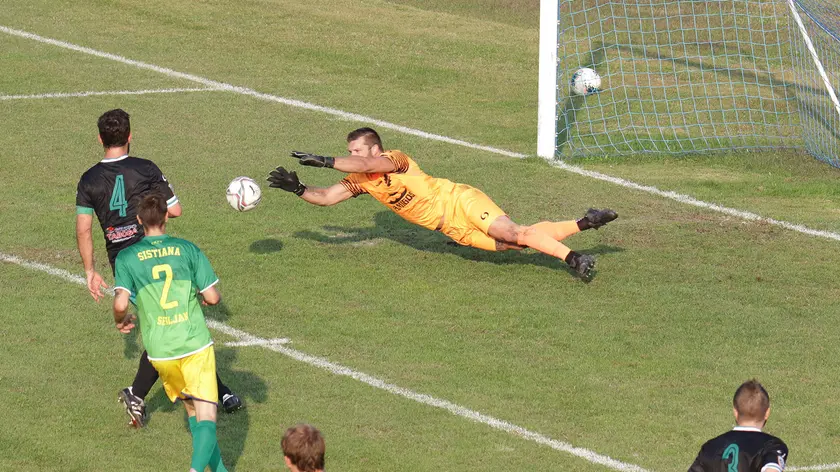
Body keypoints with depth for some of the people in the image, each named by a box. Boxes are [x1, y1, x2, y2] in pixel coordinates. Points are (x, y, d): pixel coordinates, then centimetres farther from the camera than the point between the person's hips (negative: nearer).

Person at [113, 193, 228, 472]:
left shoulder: (127, 257, 0)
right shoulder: (187, 249, 1)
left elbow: (121, 304, -12)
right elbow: (212, 297, 0)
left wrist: (120, 321, 11)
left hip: (160, 352, 2)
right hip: (196, 344, -2)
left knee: (192, 411, 22)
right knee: (207, 418, -6)